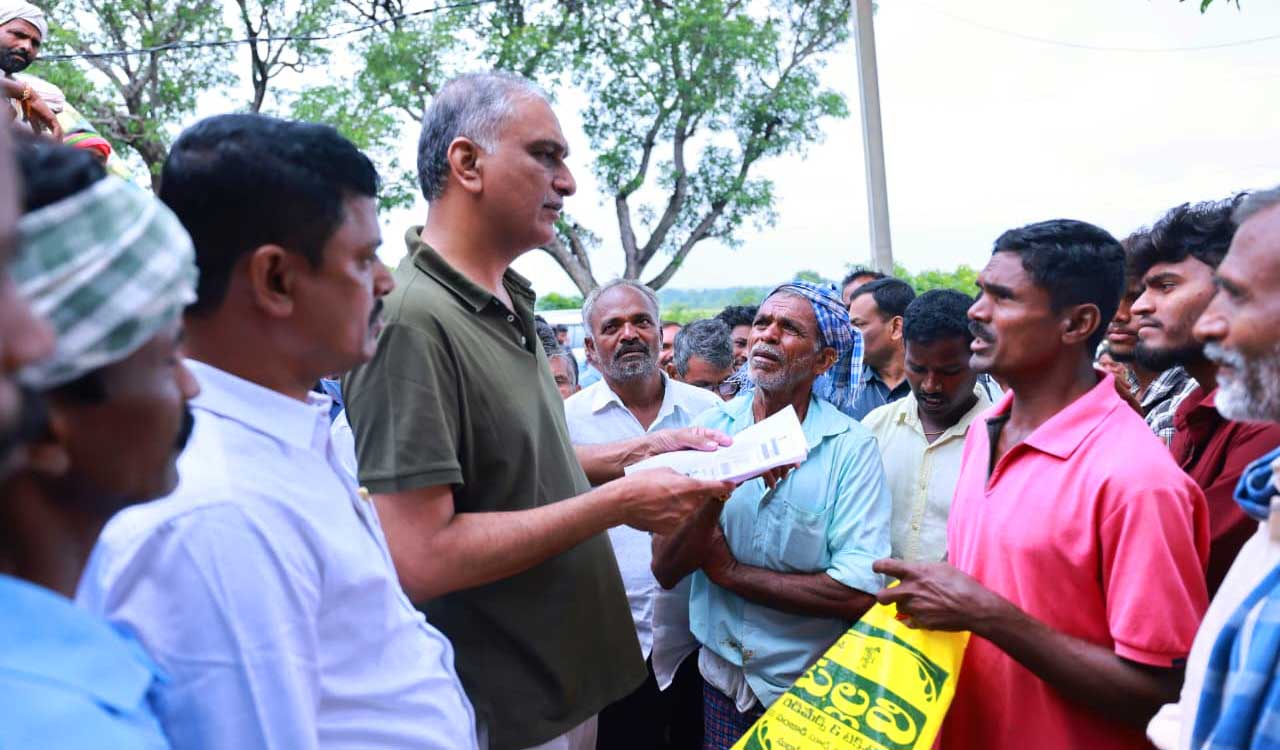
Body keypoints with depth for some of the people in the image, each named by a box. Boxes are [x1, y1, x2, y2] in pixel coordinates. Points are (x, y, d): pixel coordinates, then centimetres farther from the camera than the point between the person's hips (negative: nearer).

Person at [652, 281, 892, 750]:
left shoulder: (850, 446, -15)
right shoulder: (712, 427, -7)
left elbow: (860, 594, -22)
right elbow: (666, 570, -11)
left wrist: (730, 571, -16)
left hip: (812, 688, -2)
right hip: (722, 675, 3)